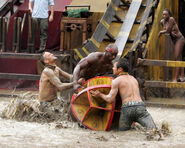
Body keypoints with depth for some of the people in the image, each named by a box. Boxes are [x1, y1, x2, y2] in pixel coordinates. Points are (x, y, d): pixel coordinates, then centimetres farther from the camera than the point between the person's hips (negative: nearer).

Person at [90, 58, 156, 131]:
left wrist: (100, 95, 18)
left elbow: (110, 99, 0)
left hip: (127, 108, -3)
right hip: (140, 106, 4)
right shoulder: (133, 79, 27)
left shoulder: (116, 81, 8)